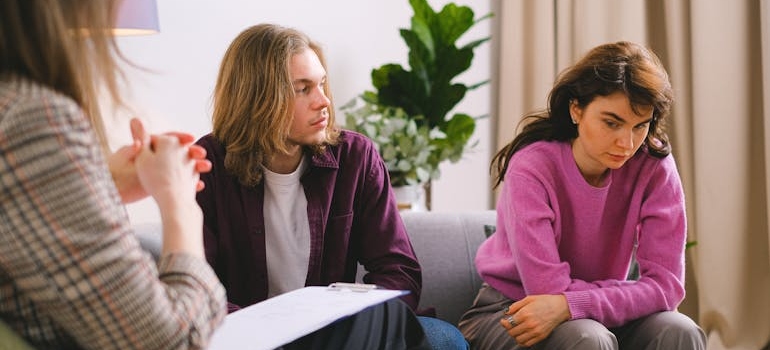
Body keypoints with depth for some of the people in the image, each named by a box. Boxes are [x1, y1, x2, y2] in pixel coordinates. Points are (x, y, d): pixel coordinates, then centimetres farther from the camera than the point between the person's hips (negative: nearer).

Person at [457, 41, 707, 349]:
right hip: (511, 314, -3)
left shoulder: (655, 167, -13)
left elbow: (668, 283, -20)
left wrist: (569, 305, -33)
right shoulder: (532, 167, -21)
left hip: (595, 318, 3)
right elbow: (547, 288, -26)